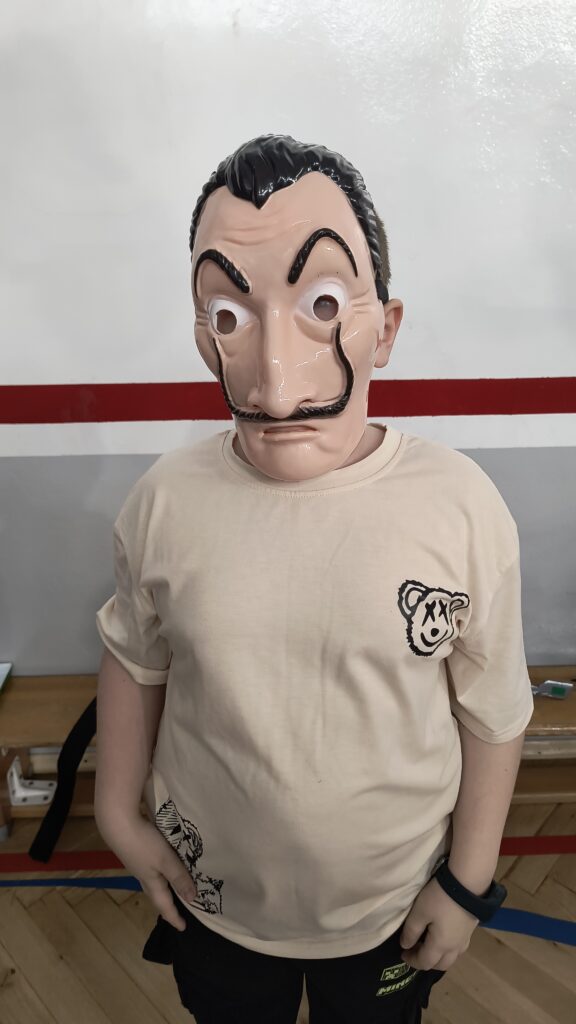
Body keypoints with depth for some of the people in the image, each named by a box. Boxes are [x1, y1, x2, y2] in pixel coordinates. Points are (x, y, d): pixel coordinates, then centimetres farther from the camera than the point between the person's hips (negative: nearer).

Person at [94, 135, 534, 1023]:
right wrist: (118, 814, 3)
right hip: (211, 899, 1)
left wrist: (468, 884, -3)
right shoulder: (163, 502, -19)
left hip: (394, 911, 0)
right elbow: (135, 660, -3)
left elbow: (494, 715, -11)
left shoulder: (466, 509, -23)